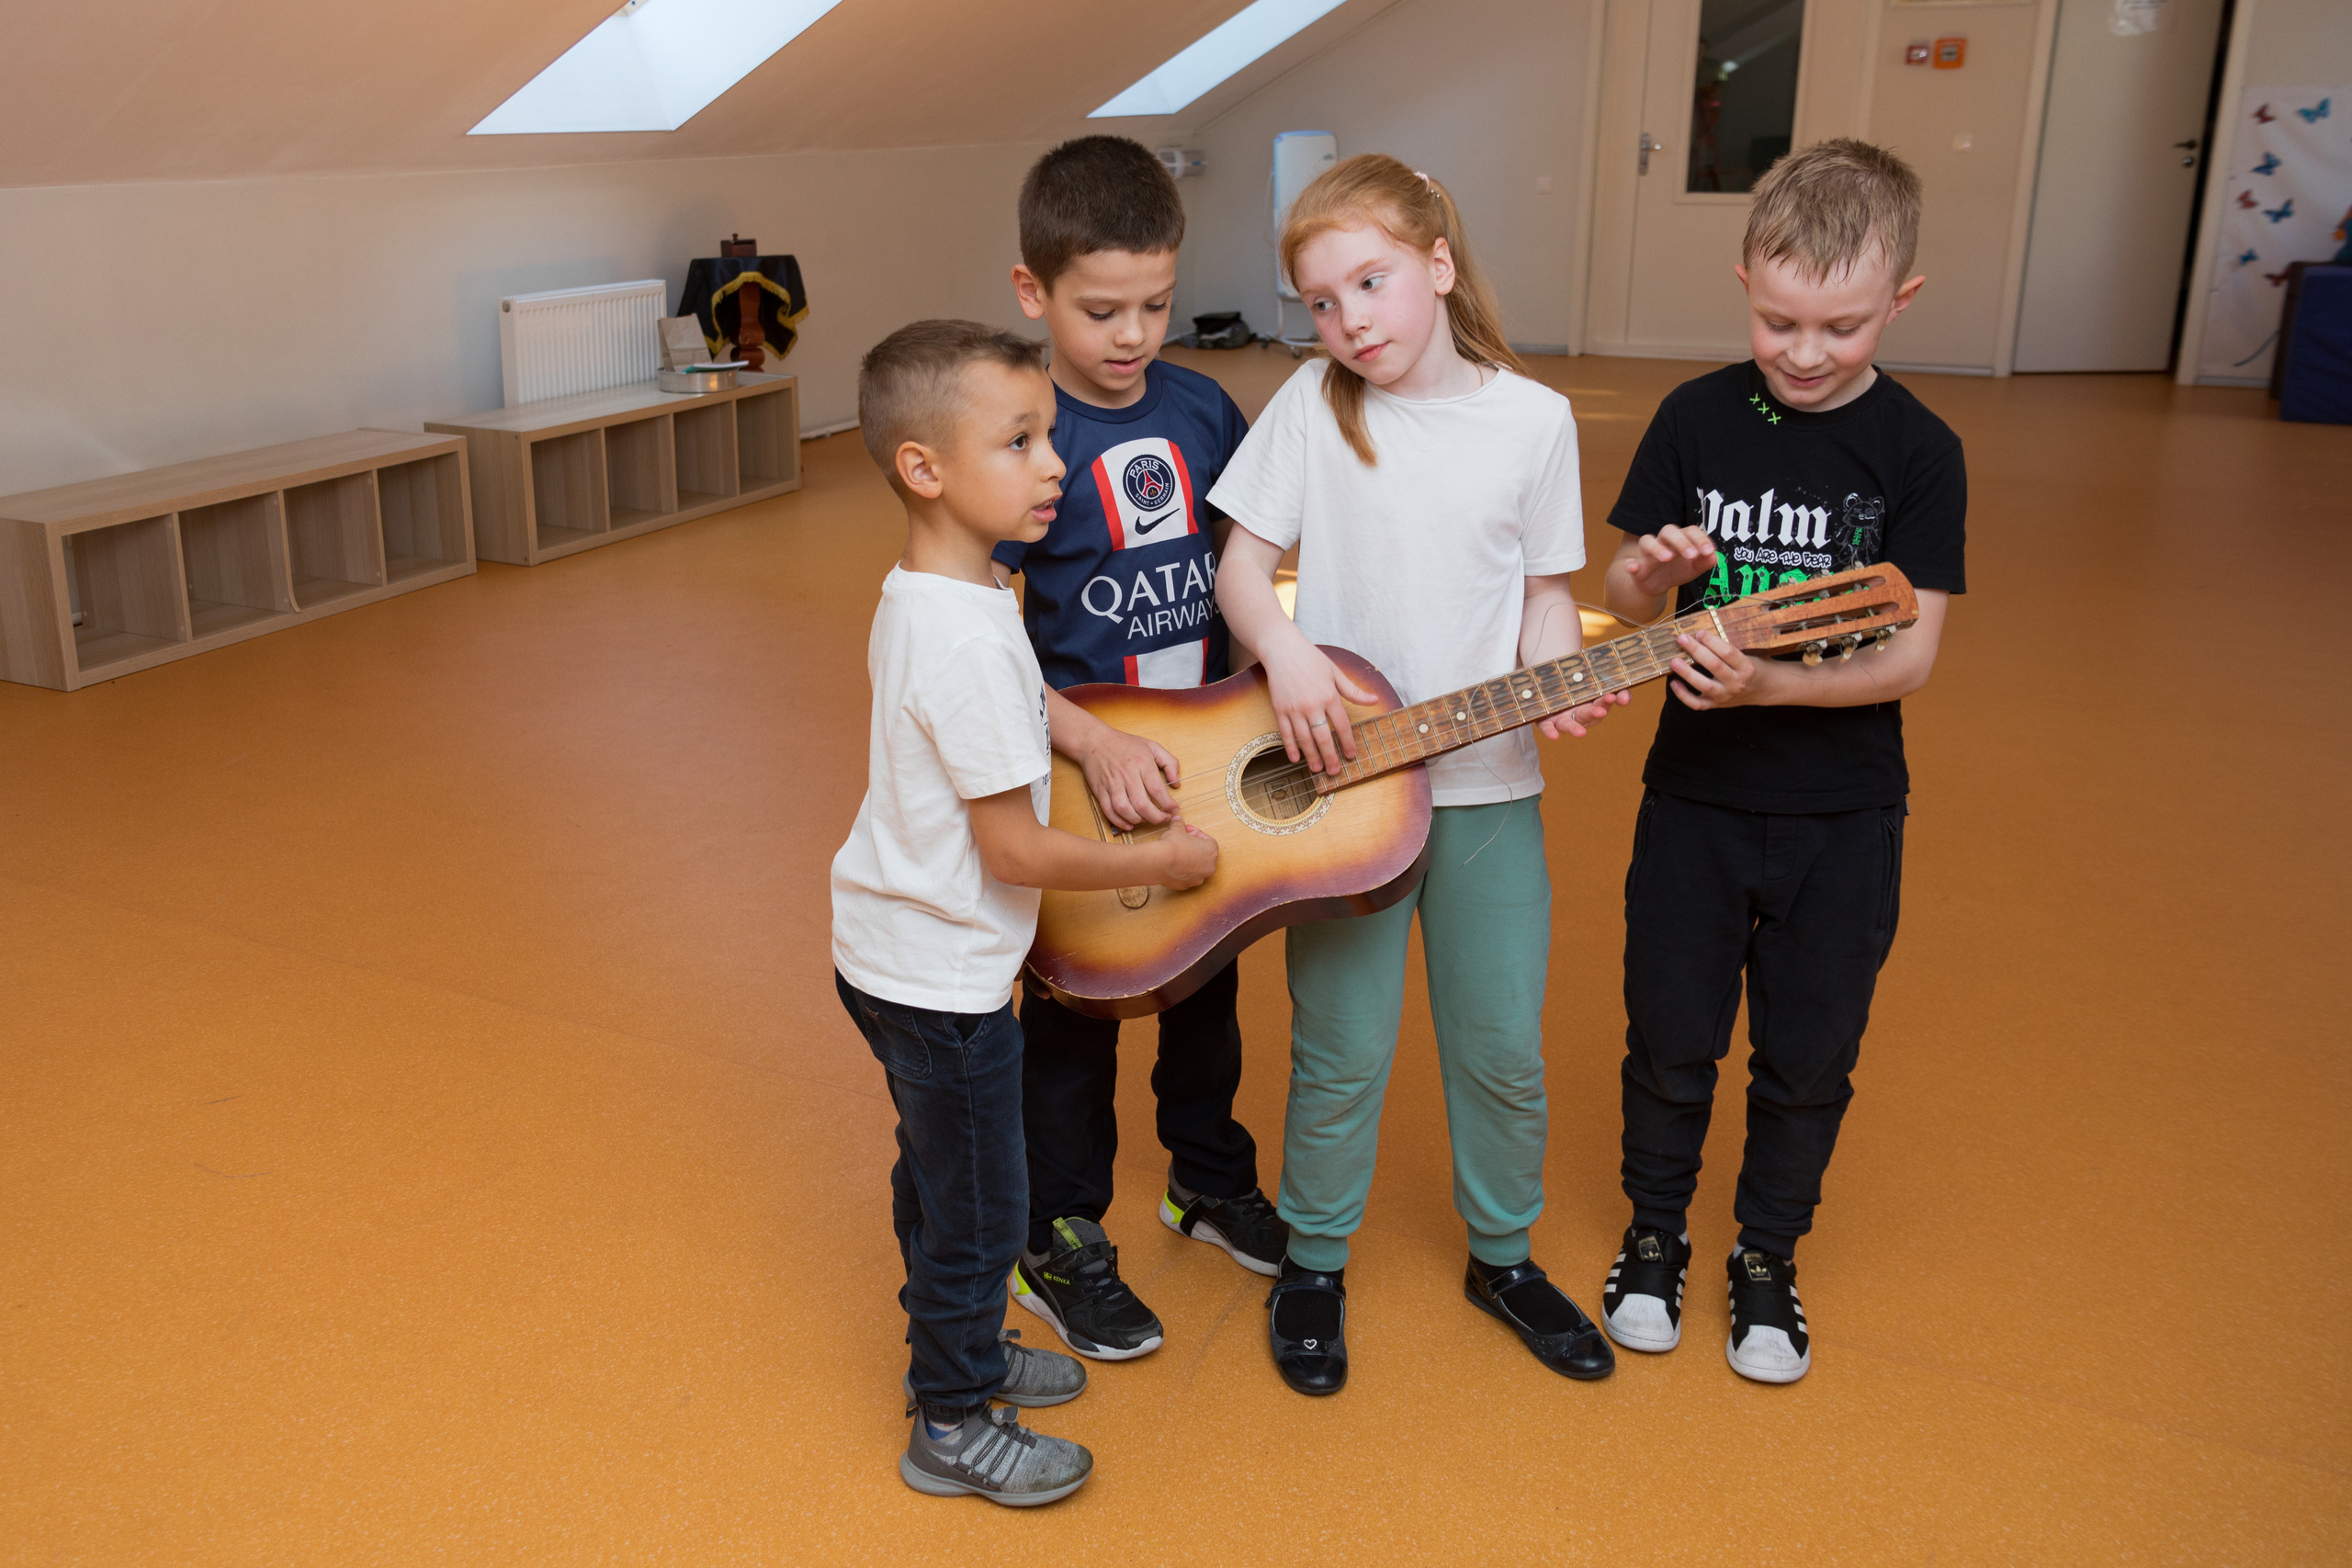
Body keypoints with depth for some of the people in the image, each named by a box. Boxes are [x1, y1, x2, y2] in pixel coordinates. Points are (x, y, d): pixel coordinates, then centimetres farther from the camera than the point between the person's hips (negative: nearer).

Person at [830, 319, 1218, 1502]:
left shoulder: (916, 594, 2)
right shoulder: (970, 641, -29)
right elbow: (1017, 851, -26)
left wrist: (1099, 739, 11)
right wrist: (1163, 860, -14)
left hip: (892, 954, 10)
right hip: (942, 977, -10)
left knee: (940, 1175, 26)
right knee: (978, 1210, 9)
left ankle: (956, 1351, 47)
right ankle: (954, 1427, 28)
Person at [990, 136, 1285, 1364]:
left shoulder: (1202, 409, -1)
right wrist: (1096, 746, -29)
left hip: (1210, 759, 6)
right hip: (1082, 782, -5)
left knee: (1206, 984, 22)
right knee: (1075, 1014, 10)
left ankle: (1209, 1180, 45)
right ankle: (1058, 1244, 28)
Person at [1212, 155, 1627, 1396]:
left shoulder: (1533, 420, 0)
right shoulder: (1312, 405, -2)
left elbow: (1544, 594, 6)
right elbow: (1243, 563, -1)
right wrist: (1286, 653, -20)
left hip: (1489, 784, 1)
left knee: (1503, 1048, 11)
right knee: (1342, 1053, 5)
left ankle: (1504, 1257, 36)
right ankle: (1314, 1265, 30)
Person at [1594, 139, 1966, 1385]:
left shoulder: (1918, 452, -8)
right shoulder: (1697, 419, -5)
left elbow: (1911, 654, -13)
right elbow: (1625, 601, 0)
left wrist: (1772, 682, -28)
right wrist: (1647, 577, -23)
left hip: (1844, 817, 0)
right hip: (1695, 798, 1)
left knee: (1807, 1060, 13)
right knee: (1671, 1040, 13)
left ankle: (1767, 1257, 36)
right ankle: (1655, 1233, 36)